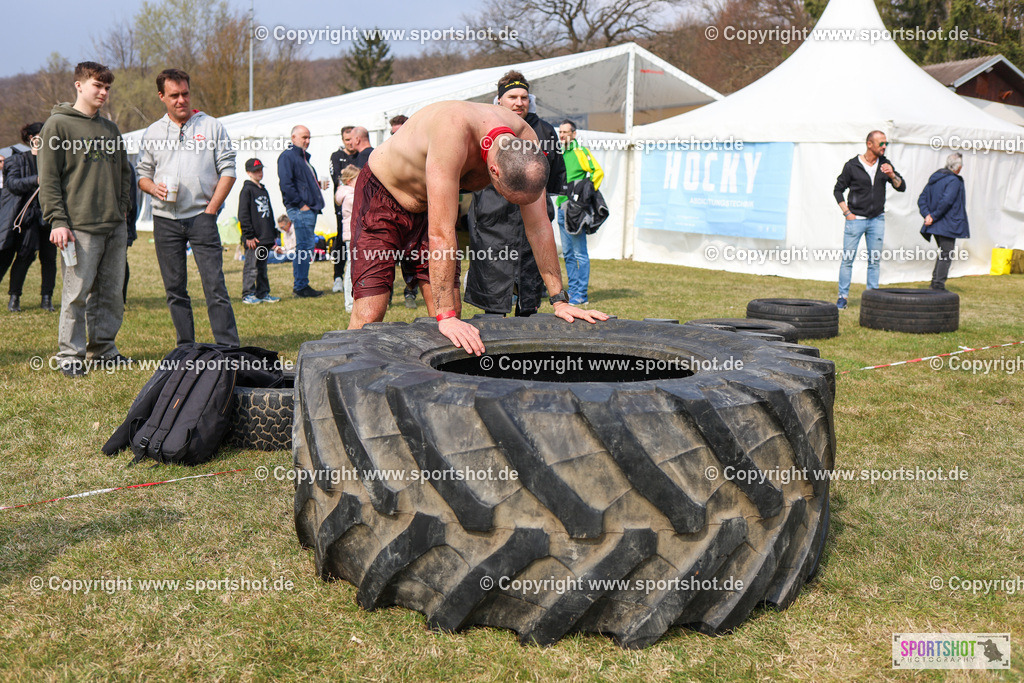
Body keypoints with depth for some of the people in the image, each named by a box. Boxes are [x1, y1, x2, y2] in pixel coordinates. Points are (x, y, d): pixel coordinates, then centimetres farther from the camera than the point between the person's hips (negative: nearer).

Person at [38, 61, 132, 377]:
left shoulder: (110, 129, 18)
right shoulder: (57, 125, 0)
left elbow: (124, 173, 23)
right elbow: (48, 178, -5)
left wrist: (122, 209, 11)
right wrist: (57, 220, -12)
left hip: (115, 227, 6)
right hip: (80, 228, -6)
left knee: (112, 292, 8)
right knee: (77, 294, -4)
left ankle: (104, 347, 19)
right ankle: (70, 353, 5)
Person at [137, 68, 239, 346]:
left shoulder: (211, 126, 6)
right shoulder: (152, 133, 13)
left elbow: (228, 171, 3)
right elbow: (142, 173, 18)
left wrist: (211, 207, -6)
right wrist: (153, 188, -6)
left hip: (201, 216, -3)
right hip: (165, 219, 3)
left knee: (215, 286, -9)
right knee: (175, 289, 7)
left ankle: (229, 349, -7)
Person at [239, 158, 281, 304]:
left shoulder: (264, 191, 19)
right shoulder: (247, 190, -6)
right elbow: (243, 215, -11)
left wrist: (273, 234, 20)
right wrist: (249, 235, -16)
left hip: (266, 238, 8)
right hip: (254, 239, -8)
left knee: (262, 267, 12)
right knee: (251, 267, -5)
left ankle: (263, 293, 17)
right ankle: (248, 295, 1)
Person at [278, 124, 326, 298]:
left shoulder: (303, 157, 23)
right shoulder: (287, 156, -7)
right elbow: (286, 184, -17)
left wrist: (318, 185, 14)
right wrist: (301, 204, -18)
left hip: (310, 209, 10)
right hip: (300, 210, -10)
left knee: (304, 247, 12)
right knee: (306, 246, -11)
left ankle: (300, 285, 17)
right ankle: (301, 286, -6)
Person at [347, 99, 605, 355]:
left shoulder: (526, 139, -21)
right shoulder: (453, 131, -41)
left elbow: (539, 226, -12)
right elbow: (441, 231, -42)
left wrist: (560, 301, -10)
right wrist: (446, 316, -42)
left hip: (426, 207, 6)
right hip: (381, 196, -6)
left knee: (450, 310, -4)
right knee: (369, 314, -15)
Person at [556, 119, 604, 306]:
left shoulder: (581, 152, -3)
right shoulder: (557, 154, 16)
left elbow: (598, 172, -7)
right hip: (562, 207, 7)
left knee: (580, 253, -7)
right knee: (568, 253, 10)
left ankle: (581, 294, -5)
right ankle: (573, 290, 17)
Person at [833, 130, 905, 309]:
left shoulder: (884, 164, 5)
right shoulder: (852, 165, -5)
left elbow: (902, 187, 5)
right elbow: (838, 190, 3)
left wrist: (892, 175, -15)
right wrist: (847, 213, -5)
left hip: (877, 220, 3)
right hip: (855, 219, -3)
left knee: (874, 260, 6)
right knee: (847, 259, -3)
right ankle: (843, 296, 6)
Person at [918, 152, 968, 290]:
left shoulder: (934, 178, 11)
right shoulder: (954, 181, -14)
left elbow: (921, 200, 9)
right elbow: (946, 201, -25)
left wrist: (927, 215, -2)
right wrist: (934, 217, -17)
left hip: (936, 226, 8)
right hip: (948, 225, -8)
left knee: (943, 253, 18)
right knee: (946, 254, -2)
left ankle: (936, 282, 18)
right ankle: (938, 285, -3)